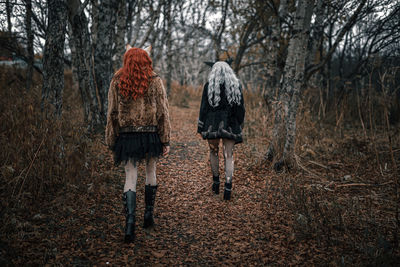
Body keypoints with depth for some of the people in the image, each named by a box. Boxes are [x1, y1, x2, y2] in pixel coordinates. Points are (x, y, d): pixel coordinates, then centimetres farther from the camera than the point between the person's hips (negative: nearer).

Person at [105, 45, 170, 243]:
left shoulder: (117, 82, 1)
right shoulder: (155, 81, -2)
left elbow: (112, 113, 2)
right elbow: (163, 113, -3)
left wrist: (111, 141, 8)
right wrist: (166, 141, 2)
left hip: (127, 136, 0)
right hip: (150, 135, 0)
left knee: (130, 178, 2)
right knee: (150, 174, 18)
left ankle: (130, 221, -11)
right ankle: (149, 215, 27)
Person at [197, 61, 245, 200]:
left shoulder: (209, 86, -1)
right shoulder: (236, 85, 4)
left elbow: (204, 108, -3)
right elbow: (241, 108, 6)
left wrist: (201, 129, 2)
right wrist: (239, 126, 15)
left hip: (213, 125, -1)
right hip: (230, 126, 1)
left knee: (213, 152, 18)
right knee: (229, 155, 4)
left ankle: (216, 183, 25)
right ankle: (228, 188, -3)